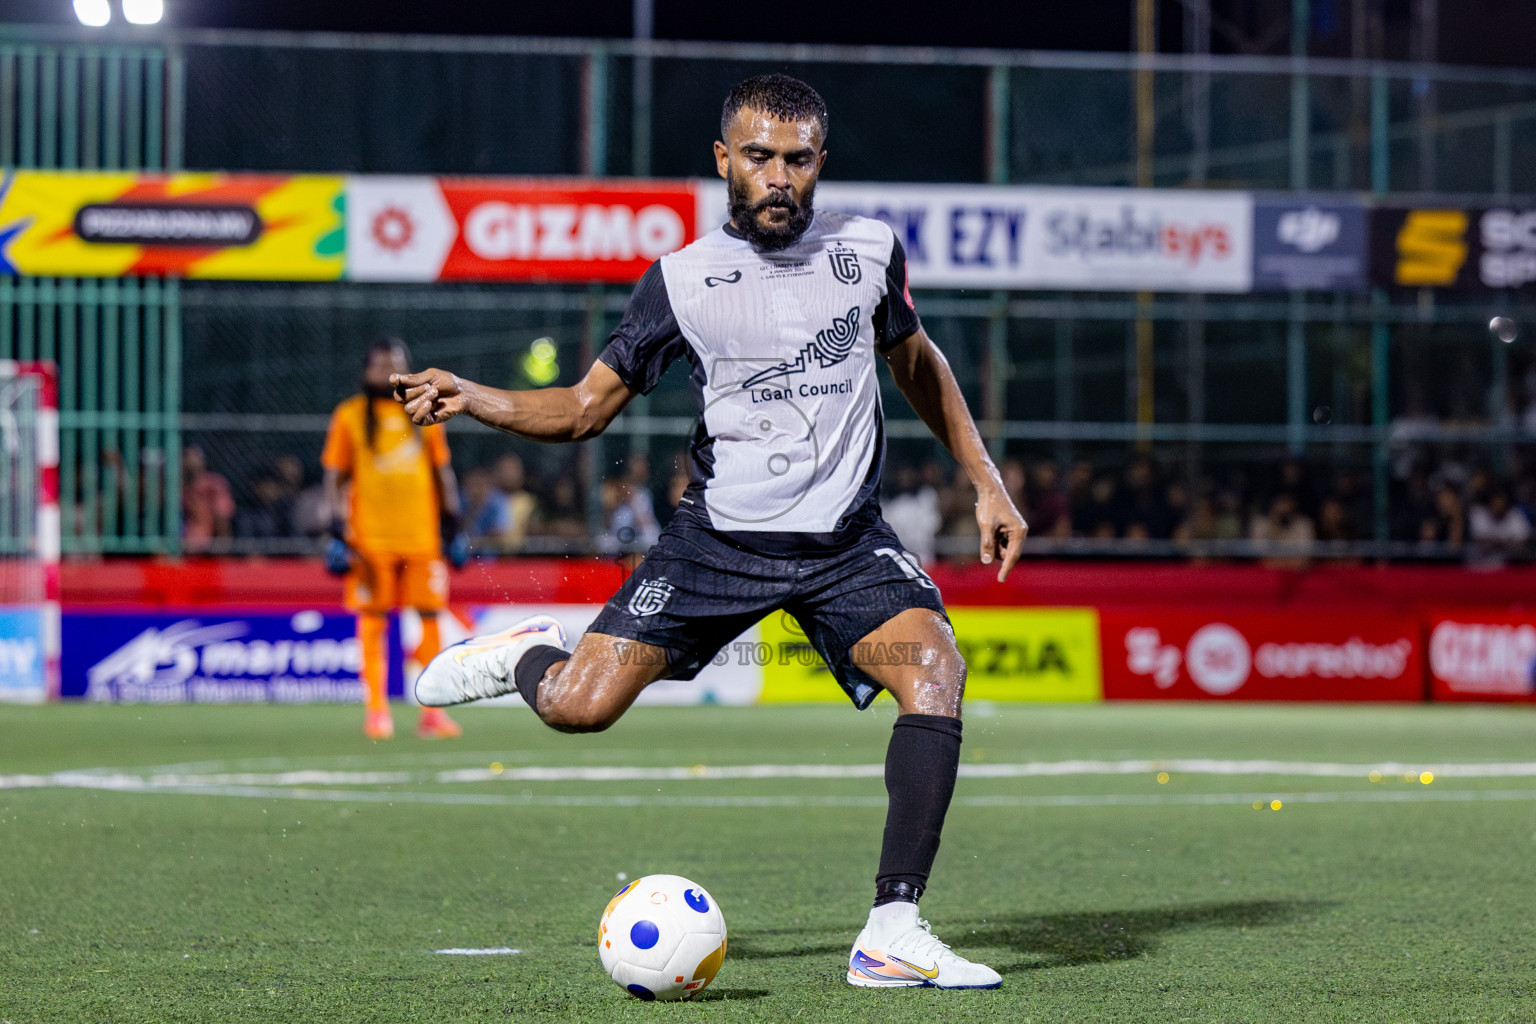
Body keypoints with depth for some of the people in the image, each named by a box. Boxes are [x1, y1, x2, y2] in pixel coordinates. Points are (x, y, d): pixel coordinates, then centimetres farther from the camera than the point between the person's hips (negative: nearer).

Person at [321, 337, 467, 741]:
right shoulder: (350, 416, 5)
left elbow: (443, 472, 16)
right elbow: (334, 477, 4)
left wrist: (453, 526, 9)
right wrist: (337, 535, -4)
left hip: (422, 536, 2)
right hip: (371, 537, -2)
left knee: (431, 617, -2)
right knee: (372, 621, -2)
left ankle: (433, 711, 2)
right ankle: (376, 711, 4)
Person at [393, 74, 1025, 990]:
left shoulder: (869, 252, 1)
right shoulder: (682, 280, -4)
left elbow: (917, 363, 19)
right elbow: (587, 406, 1)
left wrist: (986, 483, 17)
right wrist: (469, 399, -15)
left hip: (848, 543, 1)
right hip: (721, 536, -1)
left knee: (936, 671, -26)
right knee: (578, 707, -14)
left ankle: (893, 933, -23)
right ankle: (530, 658, 26)